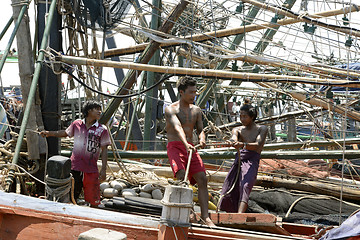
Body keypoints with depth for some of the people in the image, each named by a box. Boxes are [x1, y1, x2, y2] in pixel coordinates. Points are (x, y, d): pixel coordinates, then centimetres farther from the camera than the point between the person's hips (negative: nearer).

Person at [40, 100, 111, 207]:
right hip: (75, 167, 2)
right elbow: (65, 133, 22)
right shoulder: (77, 124, 3)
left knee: (93, 200, 1)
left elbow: (104, 150, -3)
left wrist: (103, 169, -8)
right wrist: (49, 133, 14)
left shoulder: (102, 130, -3)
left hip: (91, 170, -2)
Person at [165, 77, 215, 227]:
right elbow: (177, 127, -23)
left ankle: (205, 216, -9)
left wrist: (202, 139, -15)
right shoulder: (171, 109, -5)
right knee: (182, 175, -28)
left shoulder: (196, 110, 14)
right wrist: (185, 144, -40)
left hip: (190, 147, 5)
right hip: (175, 146, -5)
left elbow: (200, 130, 11)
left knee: (202, 179, -9)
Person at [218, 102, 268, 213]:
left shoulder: (262, 129, 8)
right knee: (229, 192, -2)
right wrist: (232, 142, -32)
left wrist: (243, 144, -31)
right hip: (238, 161, 5)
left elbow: (257, 145, -10)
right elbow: (234, 138, -5)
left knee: (245, 187, -28)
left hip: (252, 162, -5)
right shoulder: (238, 130, 19)